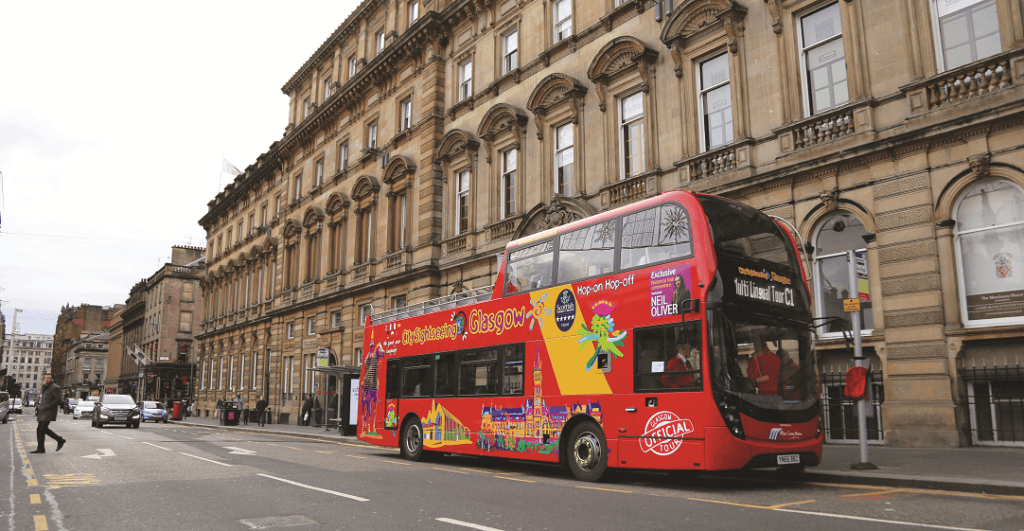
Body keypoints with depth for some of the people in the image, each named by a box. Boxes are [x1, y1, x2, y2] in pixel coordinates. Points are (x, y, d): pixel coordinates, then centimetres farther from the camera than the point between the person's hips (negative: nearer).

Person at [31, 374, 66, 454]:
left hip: (49, 411, -9)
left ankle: (60, 440, -3)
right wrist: (39, 406, 12)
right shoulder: (45, 387, 19)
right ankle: (40, 448, 7)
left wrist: (47, 407, -19)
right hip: (43, 412, 9)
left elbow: (58, 400, -14)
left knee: (43, 428, -15)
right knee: (39, 429, 4)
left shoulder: (55, 387, -8)